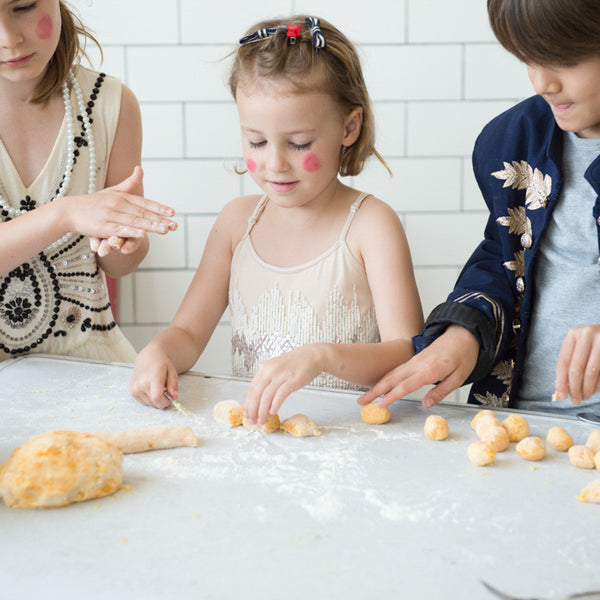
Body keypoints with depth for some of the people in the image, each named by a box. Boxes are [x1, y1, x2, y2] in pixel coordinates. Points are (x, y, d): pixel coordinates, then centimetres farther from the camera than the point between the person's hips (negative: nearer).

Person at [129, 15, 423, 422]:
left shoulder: (370, 224, -7)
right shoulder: (238, 220, 9)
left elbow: (409, 356, -15)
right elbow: (189, 331, 11)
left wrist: (323, 356, -32)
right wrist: (157, 354, -11)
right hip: (247, 423, 5)